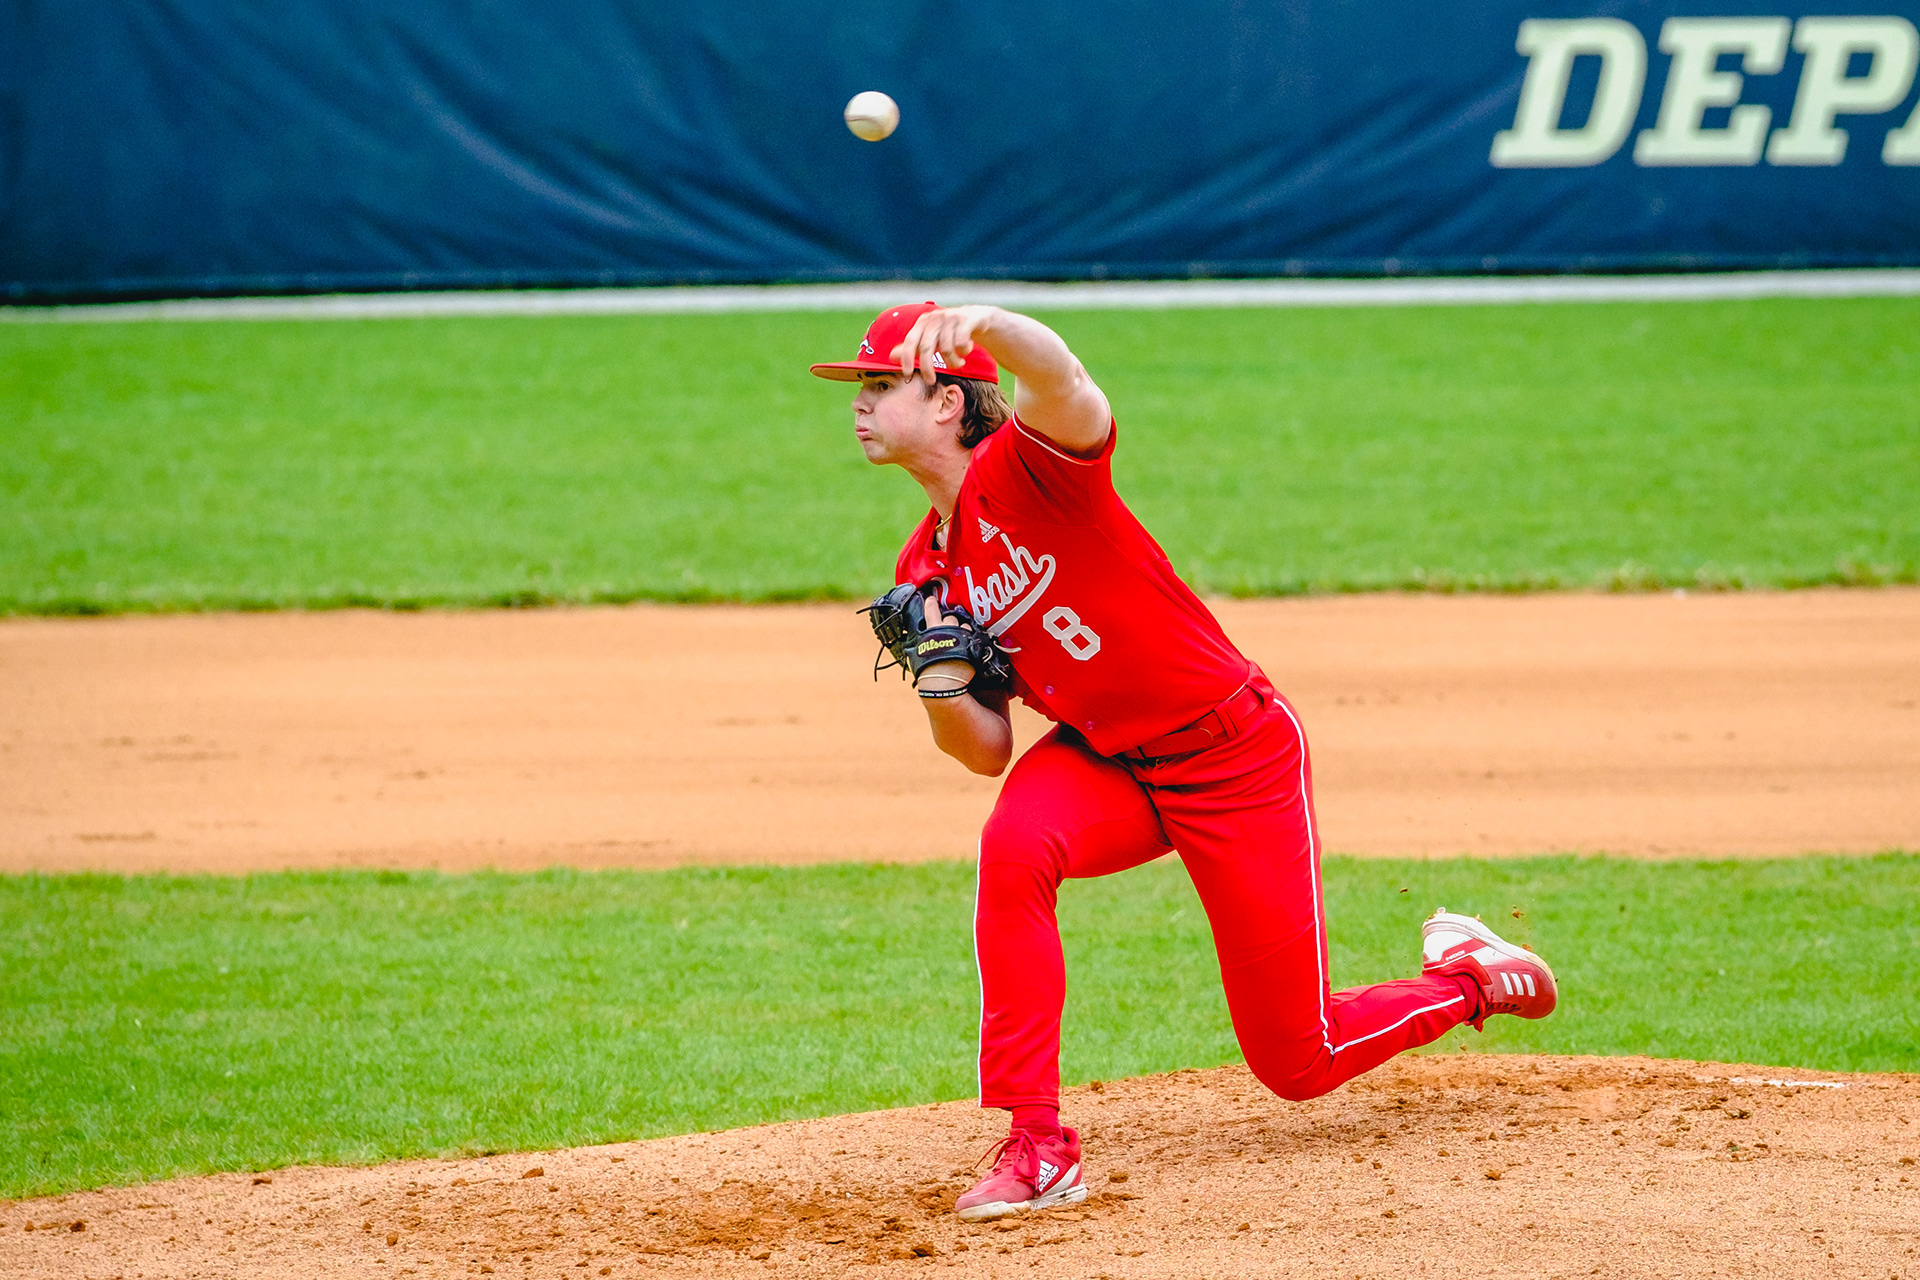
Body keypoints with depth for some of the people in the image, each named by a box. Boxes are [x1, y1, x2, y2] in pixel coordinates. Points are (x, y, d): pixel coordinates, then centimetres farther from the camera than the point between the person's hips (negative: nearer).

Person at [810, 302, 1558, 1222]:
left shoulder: (1026, 466, -18)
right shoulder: (925, 572, 2)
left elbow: (1061, 377, -44)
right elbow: (986, 751, 5)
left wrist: (977, 321, -66)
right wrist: (939, 680, -16)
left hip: (1237, 761, -6)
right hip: (1101, 762, 6)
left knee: (1297, 1063, -1)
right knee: (1013, 847, -31)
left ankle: (1465, 979, 31)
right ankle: (1038, 1148, -26)